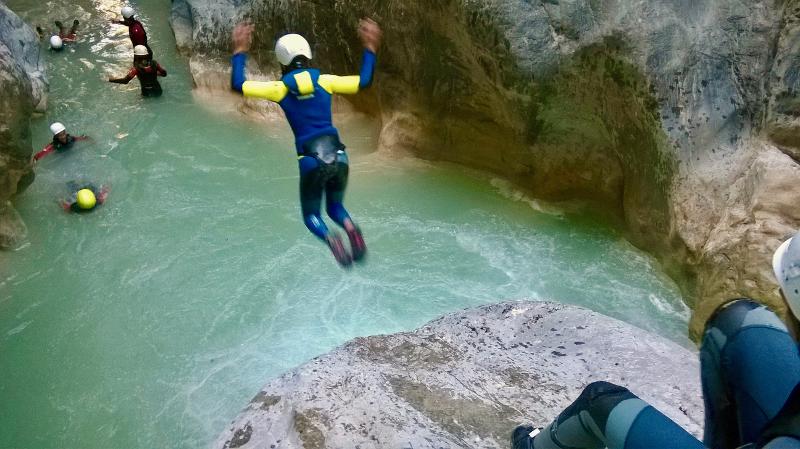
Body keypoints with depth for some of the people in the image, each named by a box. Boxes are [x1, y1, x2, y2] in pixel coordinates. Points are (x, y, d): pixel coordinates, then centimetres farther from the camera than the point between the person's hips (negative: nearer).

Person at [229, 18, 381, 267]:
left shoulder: (280, 87, -2)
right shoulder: (325, 80, 2)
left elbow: (238, 85, 5)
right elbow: (364, 81, 9)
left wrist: (239, 52, 16)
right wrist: (369, 48, 20)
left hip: (311, 161, -2)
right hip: (338, 156, 2)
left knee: (311, 215, 17)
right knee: (335, 207, 24)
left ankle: (331, 240, -18)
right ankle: (351, 229, -13)